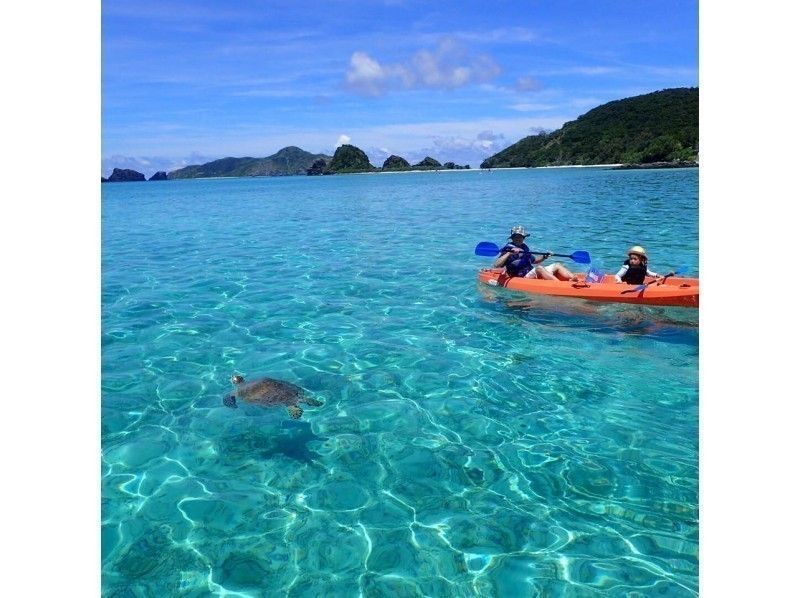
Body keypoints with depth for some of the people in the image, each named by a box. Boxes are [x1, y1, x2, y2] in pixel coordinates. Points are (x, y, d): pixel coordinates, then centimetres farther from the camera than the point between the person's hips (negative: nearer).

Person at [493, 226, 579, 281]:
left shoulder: (524, 247, 19)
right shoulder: (508, 249, -5)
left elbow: (534, 260, 32)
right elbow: (496, 265, -19)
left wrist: (544, 256, 14)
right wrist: (509, 253, -27)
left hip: (534, 274, 9)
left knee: (557, 265, 1)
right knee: (539, 268, -35)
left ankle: (574, 279, -24)